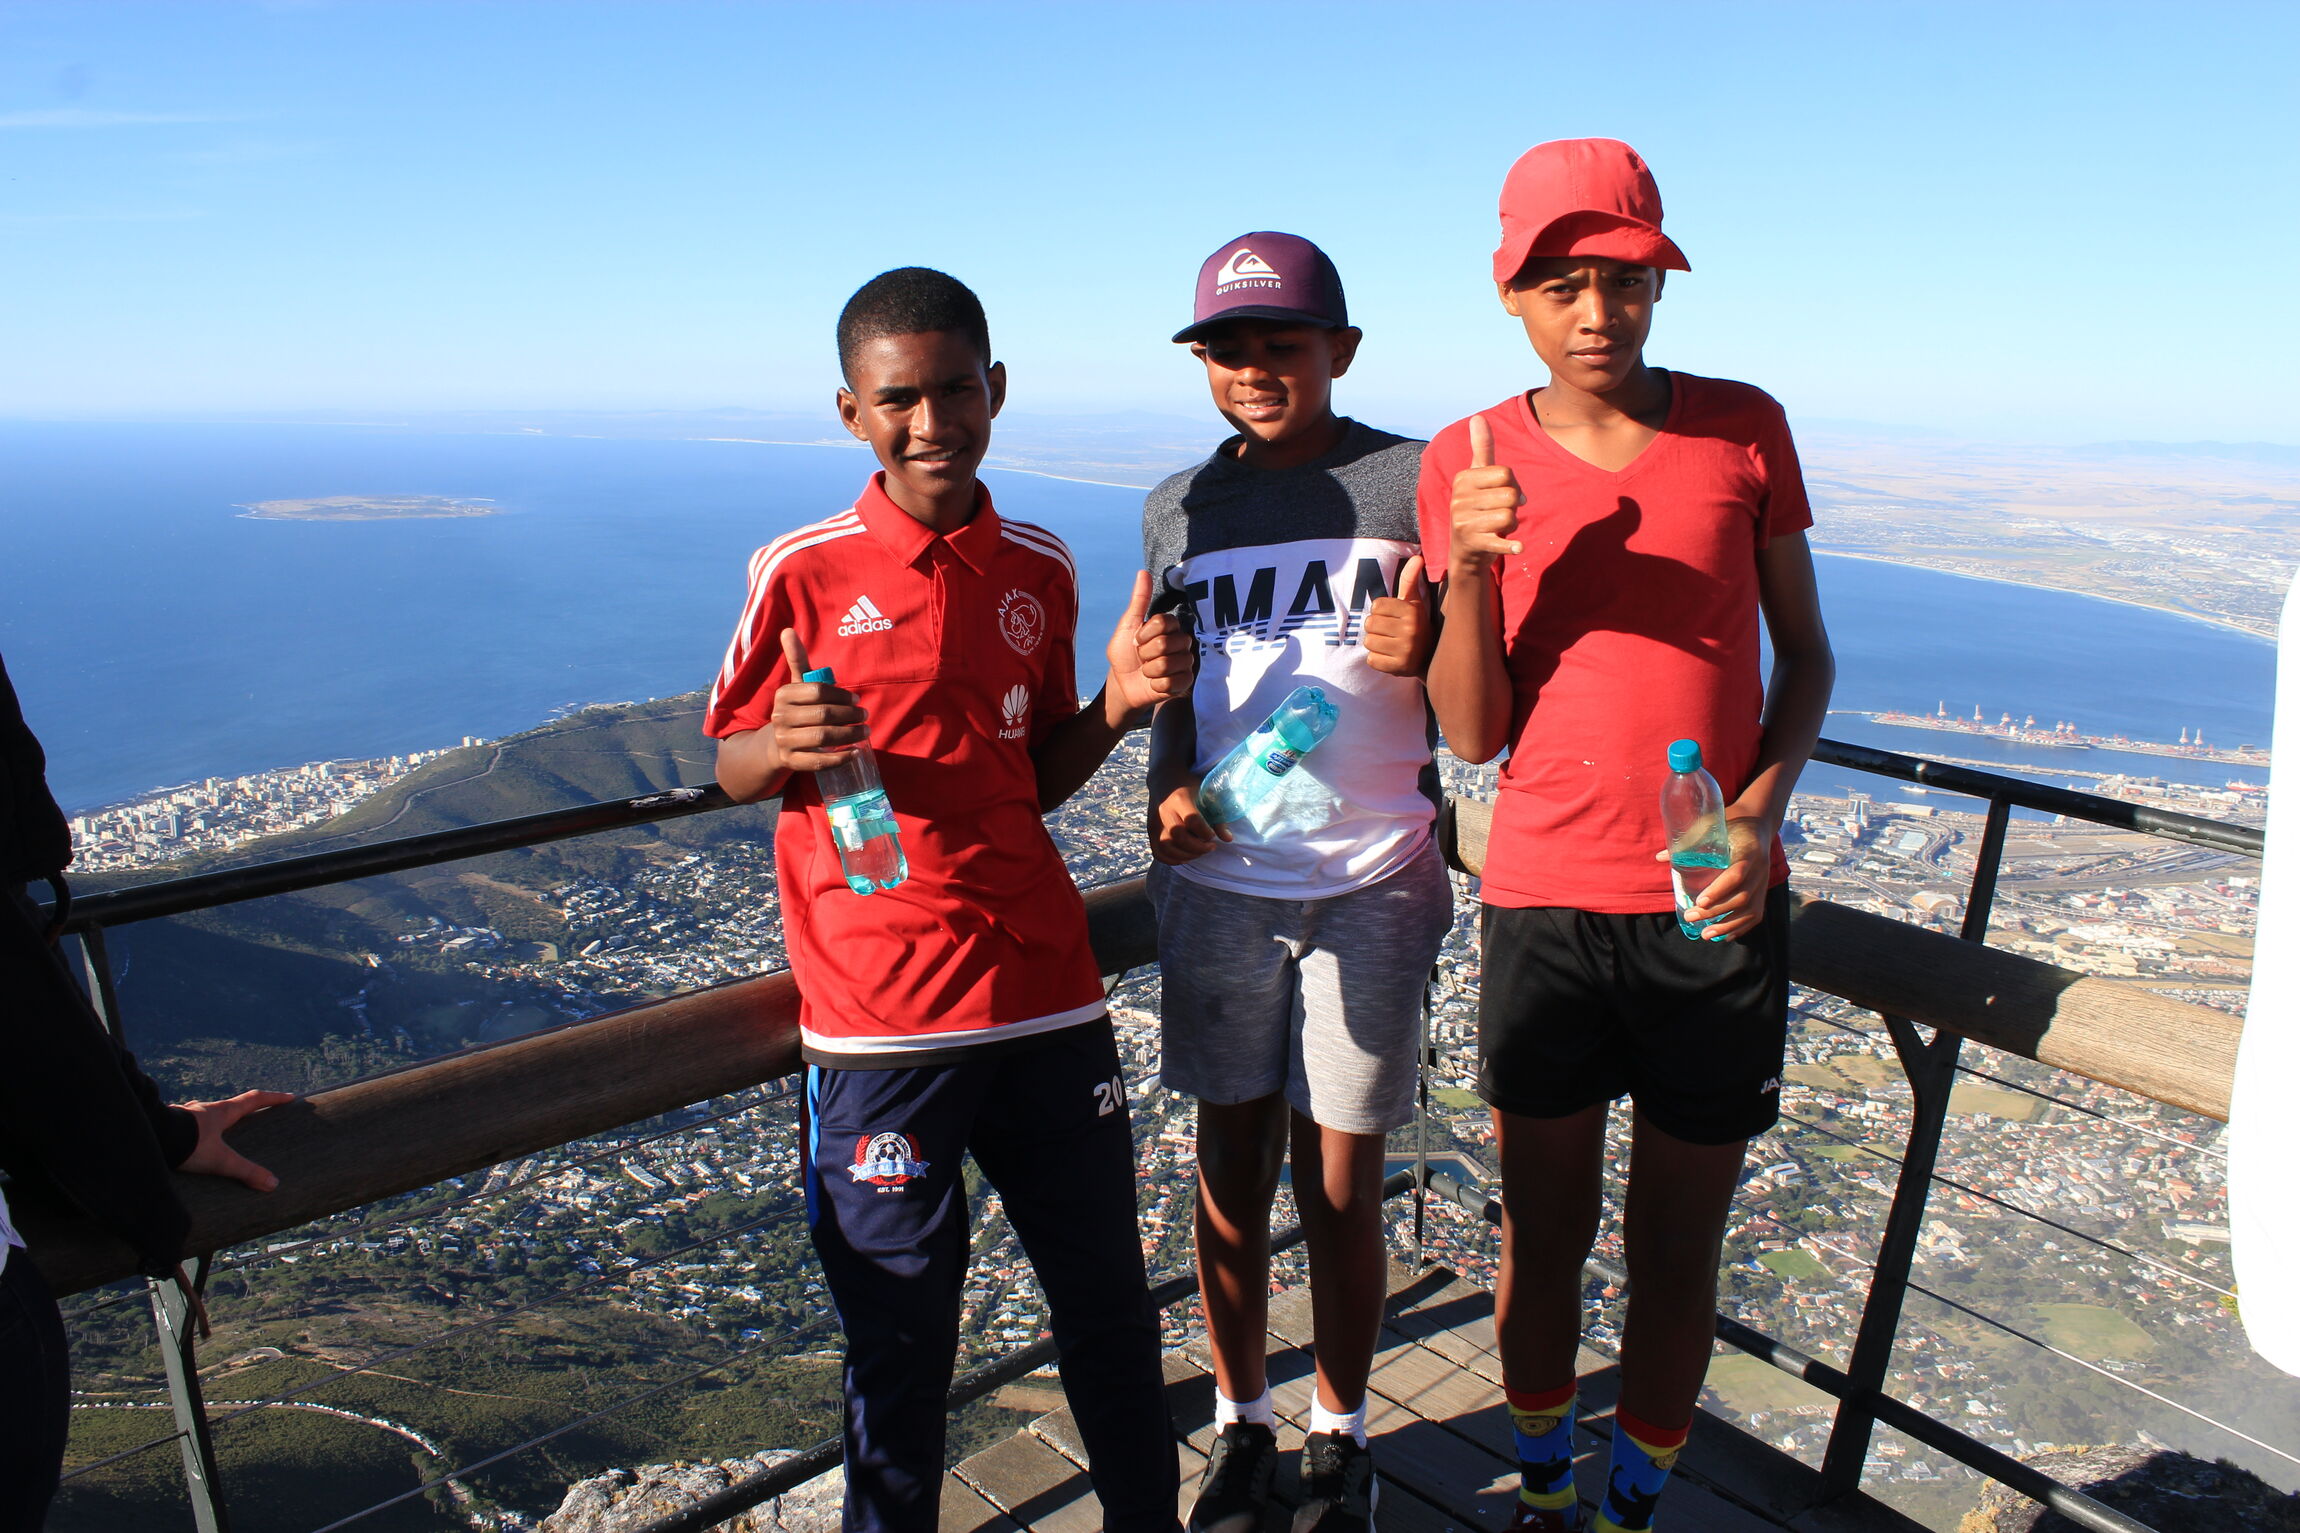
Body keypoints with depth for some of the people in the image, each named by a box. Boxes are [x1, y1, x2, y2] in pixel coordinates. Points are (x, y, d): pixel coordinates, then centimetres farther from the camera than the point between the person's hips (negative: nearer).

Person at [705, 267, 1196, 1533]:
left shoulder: (1040, 570, 7)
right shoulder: (802, 572, -4)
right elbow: (730, 768, 3)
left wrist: (1116, 704, -4)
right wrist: (787, 745, -19)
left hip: (1044, 991, 4)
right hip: (878, 1013, -3)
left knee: (1109, 1299, 15)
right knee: (900, 1340, 9)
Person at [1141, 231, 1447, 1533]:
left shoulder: (1416, 483, -3)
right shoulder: (1181, 508, 7)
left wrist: (1421, 659, -21)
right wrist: (1170, 784, -4)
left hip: (1371, 886, -2)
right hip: (1220, 884, 3)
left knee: (1342, 1191, 7)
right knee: (1232, 1175, 12)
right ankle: (1242, 1426, 33)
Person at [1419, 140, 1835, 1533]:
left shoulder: (1745, 427, 1)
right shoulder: (1469, 462, -1)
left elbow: (1806, 653, 8)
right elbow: (1474, 734, -3)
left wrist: (1762, 808, -10)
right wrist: (1470, 564, -19)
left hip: (1719, 907, 1)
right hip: (1543, 906, 0)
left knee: (1677, 1254, 12)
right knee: (1543, 1238, 14)